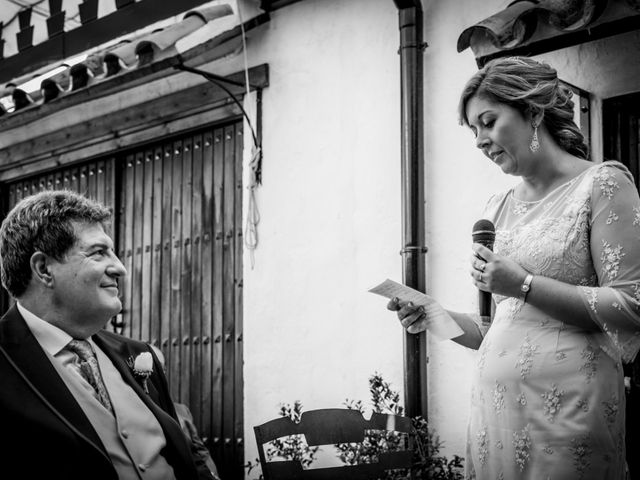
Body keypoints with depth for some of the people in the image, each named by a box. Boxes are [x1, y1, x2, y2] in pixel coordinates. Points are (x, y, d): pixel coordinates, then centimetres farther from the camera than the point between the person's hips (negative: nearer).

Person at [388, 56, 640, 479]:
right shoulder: (500, 207, 14)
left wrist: (525, 285, -15)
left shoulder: (602, 184, -4)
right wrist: (439, 317, 1)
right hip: (494, 405, 6)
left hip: (565, 407, -5)